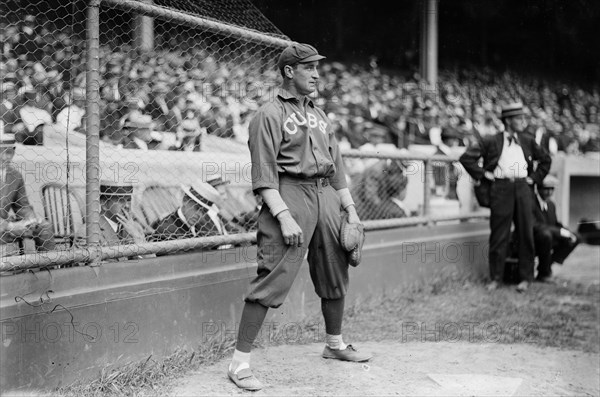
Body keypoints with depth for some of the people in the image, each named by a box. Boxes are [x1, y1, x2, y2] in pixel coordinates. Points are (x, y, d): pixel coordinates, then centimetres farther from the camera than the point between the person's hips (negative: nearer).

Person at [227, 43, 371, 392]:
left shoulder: (320, 115, 21)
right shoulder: (269, 115, -3)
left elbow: (337, 165, 23)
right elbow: (264, 175, -11)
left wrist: (350, 209, 16)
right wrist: (284, 217, -20)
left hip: (327, 196, 8)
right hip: (290, 195, -7)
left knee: (336, 274, 15)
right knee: (272, 278, -13)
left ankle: (335, 344, 34)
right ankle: (241, 361, -9)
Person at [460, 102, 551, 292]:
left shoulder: (527, 141, 12)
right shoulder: (490, 141, 1)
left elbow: (545, 159, 24)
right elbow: (466, 157, 1)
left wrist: (535, 178, 13)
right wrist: (482, 174, -2)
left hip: (523, 189, 3)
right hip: (501, 189, -3)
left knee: (526, 234, 4)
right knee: (499, 235, 0)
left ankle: (526, 277, 13)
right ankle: (496, 278, 9)